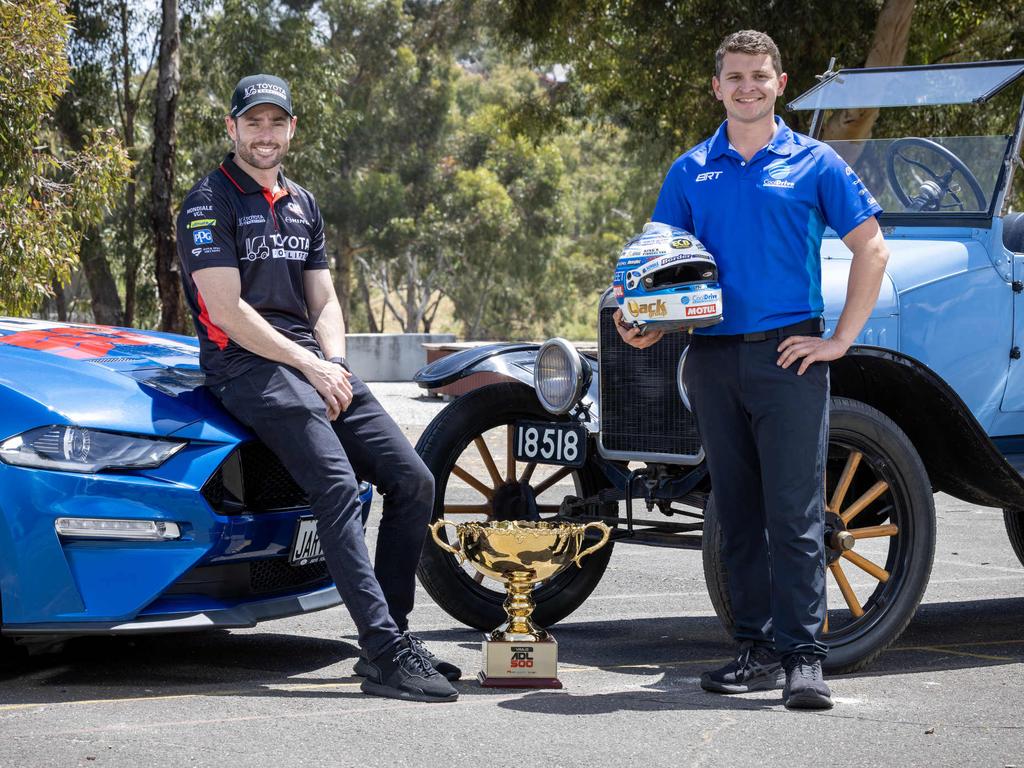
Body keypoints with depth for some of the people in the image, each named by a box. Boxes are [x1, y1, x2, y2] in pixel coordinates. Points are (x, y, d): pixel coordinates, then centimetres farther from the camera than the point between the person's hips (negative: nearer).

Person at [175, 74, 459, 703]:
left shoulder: (303, 205, 22)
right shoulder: (209, 203, -1)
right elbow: (227, 311, -10)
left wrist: (336, 365, -1)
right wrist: (310, 367, -13)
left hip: (313, 360, 8)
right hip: (247, 365, -7)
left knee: (413, 480, -6)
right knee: (338, 488, -27)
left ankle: (392, 632, 1)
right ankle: (385, 656, -32)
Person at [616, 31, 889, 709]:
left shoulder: (814, 164, 2)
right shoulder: (690, 172, 11)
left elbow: (872, 249, 3)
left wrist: (842, 340, -3)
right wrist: (647, 323, -6)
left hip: (789, 355, -4)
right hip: (713, 359, 4)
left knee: (795, 513, -7)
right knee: (739, 513, 8)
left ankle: (804, 657, -5)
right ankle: (759, 650, 15)